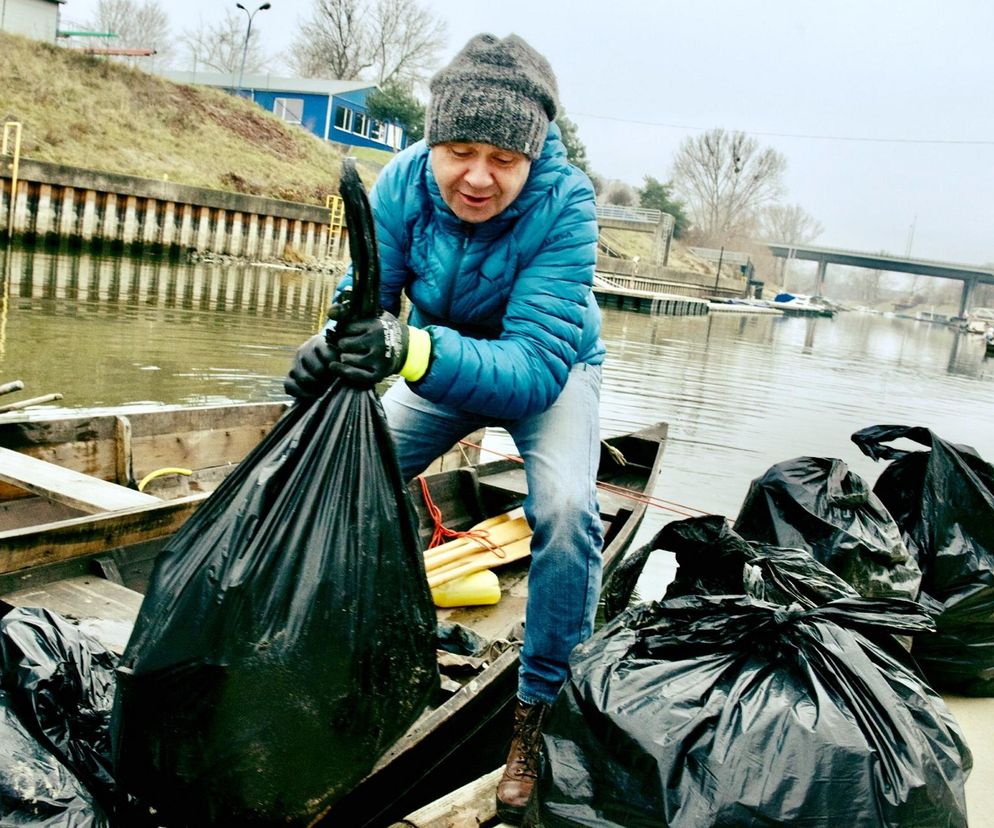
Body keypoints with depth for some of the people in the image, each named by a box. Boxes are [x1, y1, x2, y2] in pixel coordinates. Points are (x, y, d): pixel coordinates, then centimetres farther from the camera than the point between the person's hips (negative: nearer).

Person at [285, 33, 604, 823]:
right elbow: (364, 302, -23)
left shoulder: (564, 204, -33)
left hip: (550, 369, -3)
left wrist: (415, 352, -58)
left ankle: (539, 712, -8)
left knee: (566, 507, -28)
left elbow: (537, 364, -41)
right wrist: (331, 349, -47)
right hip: (448, 360, 4)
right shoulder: (404, 181, -23)